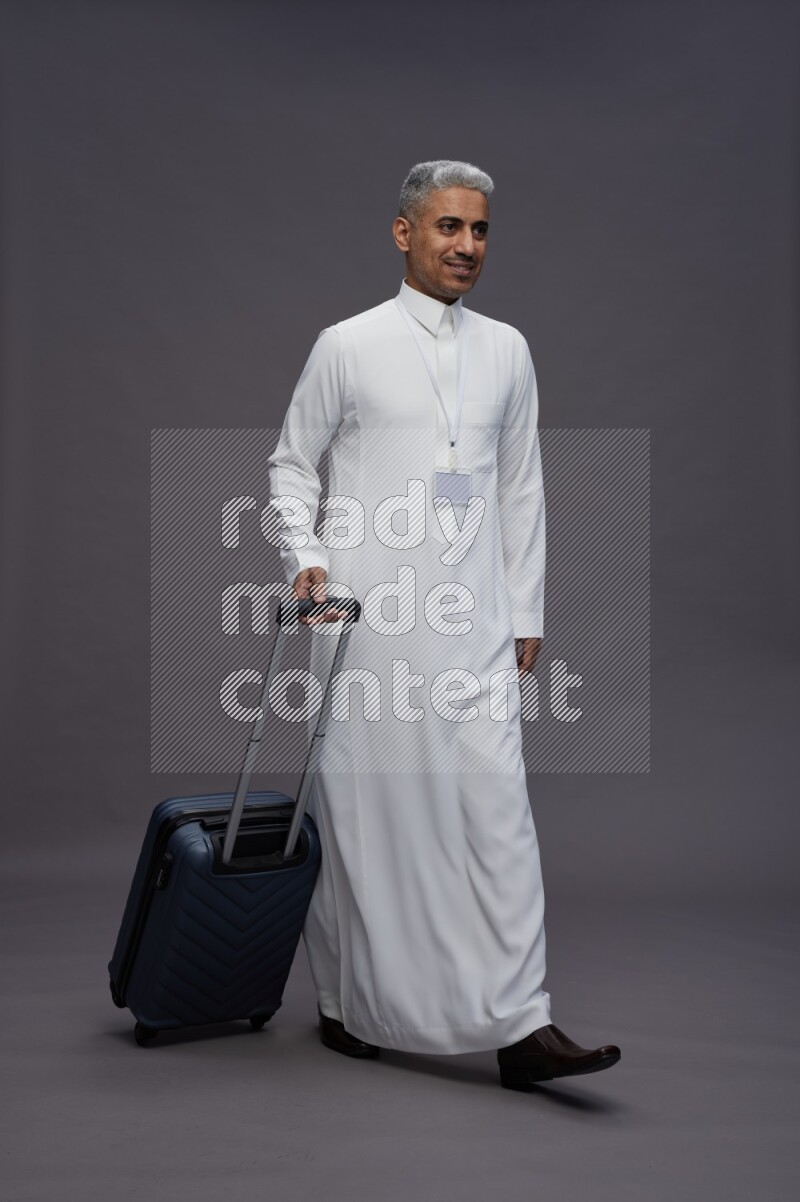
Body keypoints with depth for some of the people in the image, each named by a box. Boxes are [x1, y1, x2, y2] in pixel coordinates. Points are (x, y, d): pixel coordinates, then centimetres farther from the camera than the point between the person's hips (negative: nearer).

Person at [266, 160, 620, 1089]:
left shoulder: (507, 352, 12)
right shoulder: (348, 346, 1)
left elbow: (522, 487, 14)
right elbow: (291, 464, 8)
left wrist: (526, 614, 12)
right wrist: (303, 557, -9)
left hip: (474, 621, 3)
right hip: (366, 617, -3)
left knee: (499, 807, -4)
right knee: (359, 806, 6)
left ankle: (519, 1027, 0)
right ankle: (344, 1002, 24)